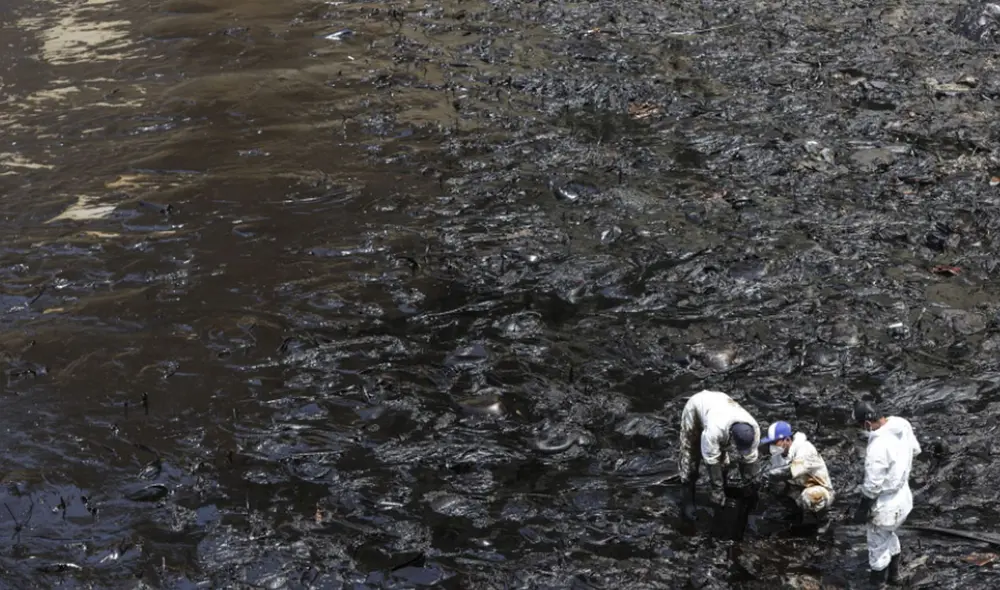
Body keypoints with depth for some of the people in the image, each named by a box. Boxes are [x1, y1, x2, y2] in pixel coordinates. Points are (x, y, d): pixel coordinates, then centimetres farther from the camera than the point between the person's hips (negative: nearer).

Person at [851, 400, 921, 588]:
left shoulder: (879, 445, -35)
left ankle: (878, 584, 33)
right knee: (889, 536, 32)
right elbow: (915, 450, 10)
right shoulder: (903, 425, -10)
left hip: (885, 505, -9)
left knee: (878, 547, 15)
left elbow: (872, 485, -26)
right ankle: (893, 574, 50)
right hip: (903, 495, 9)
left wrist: (862, 509, -12)